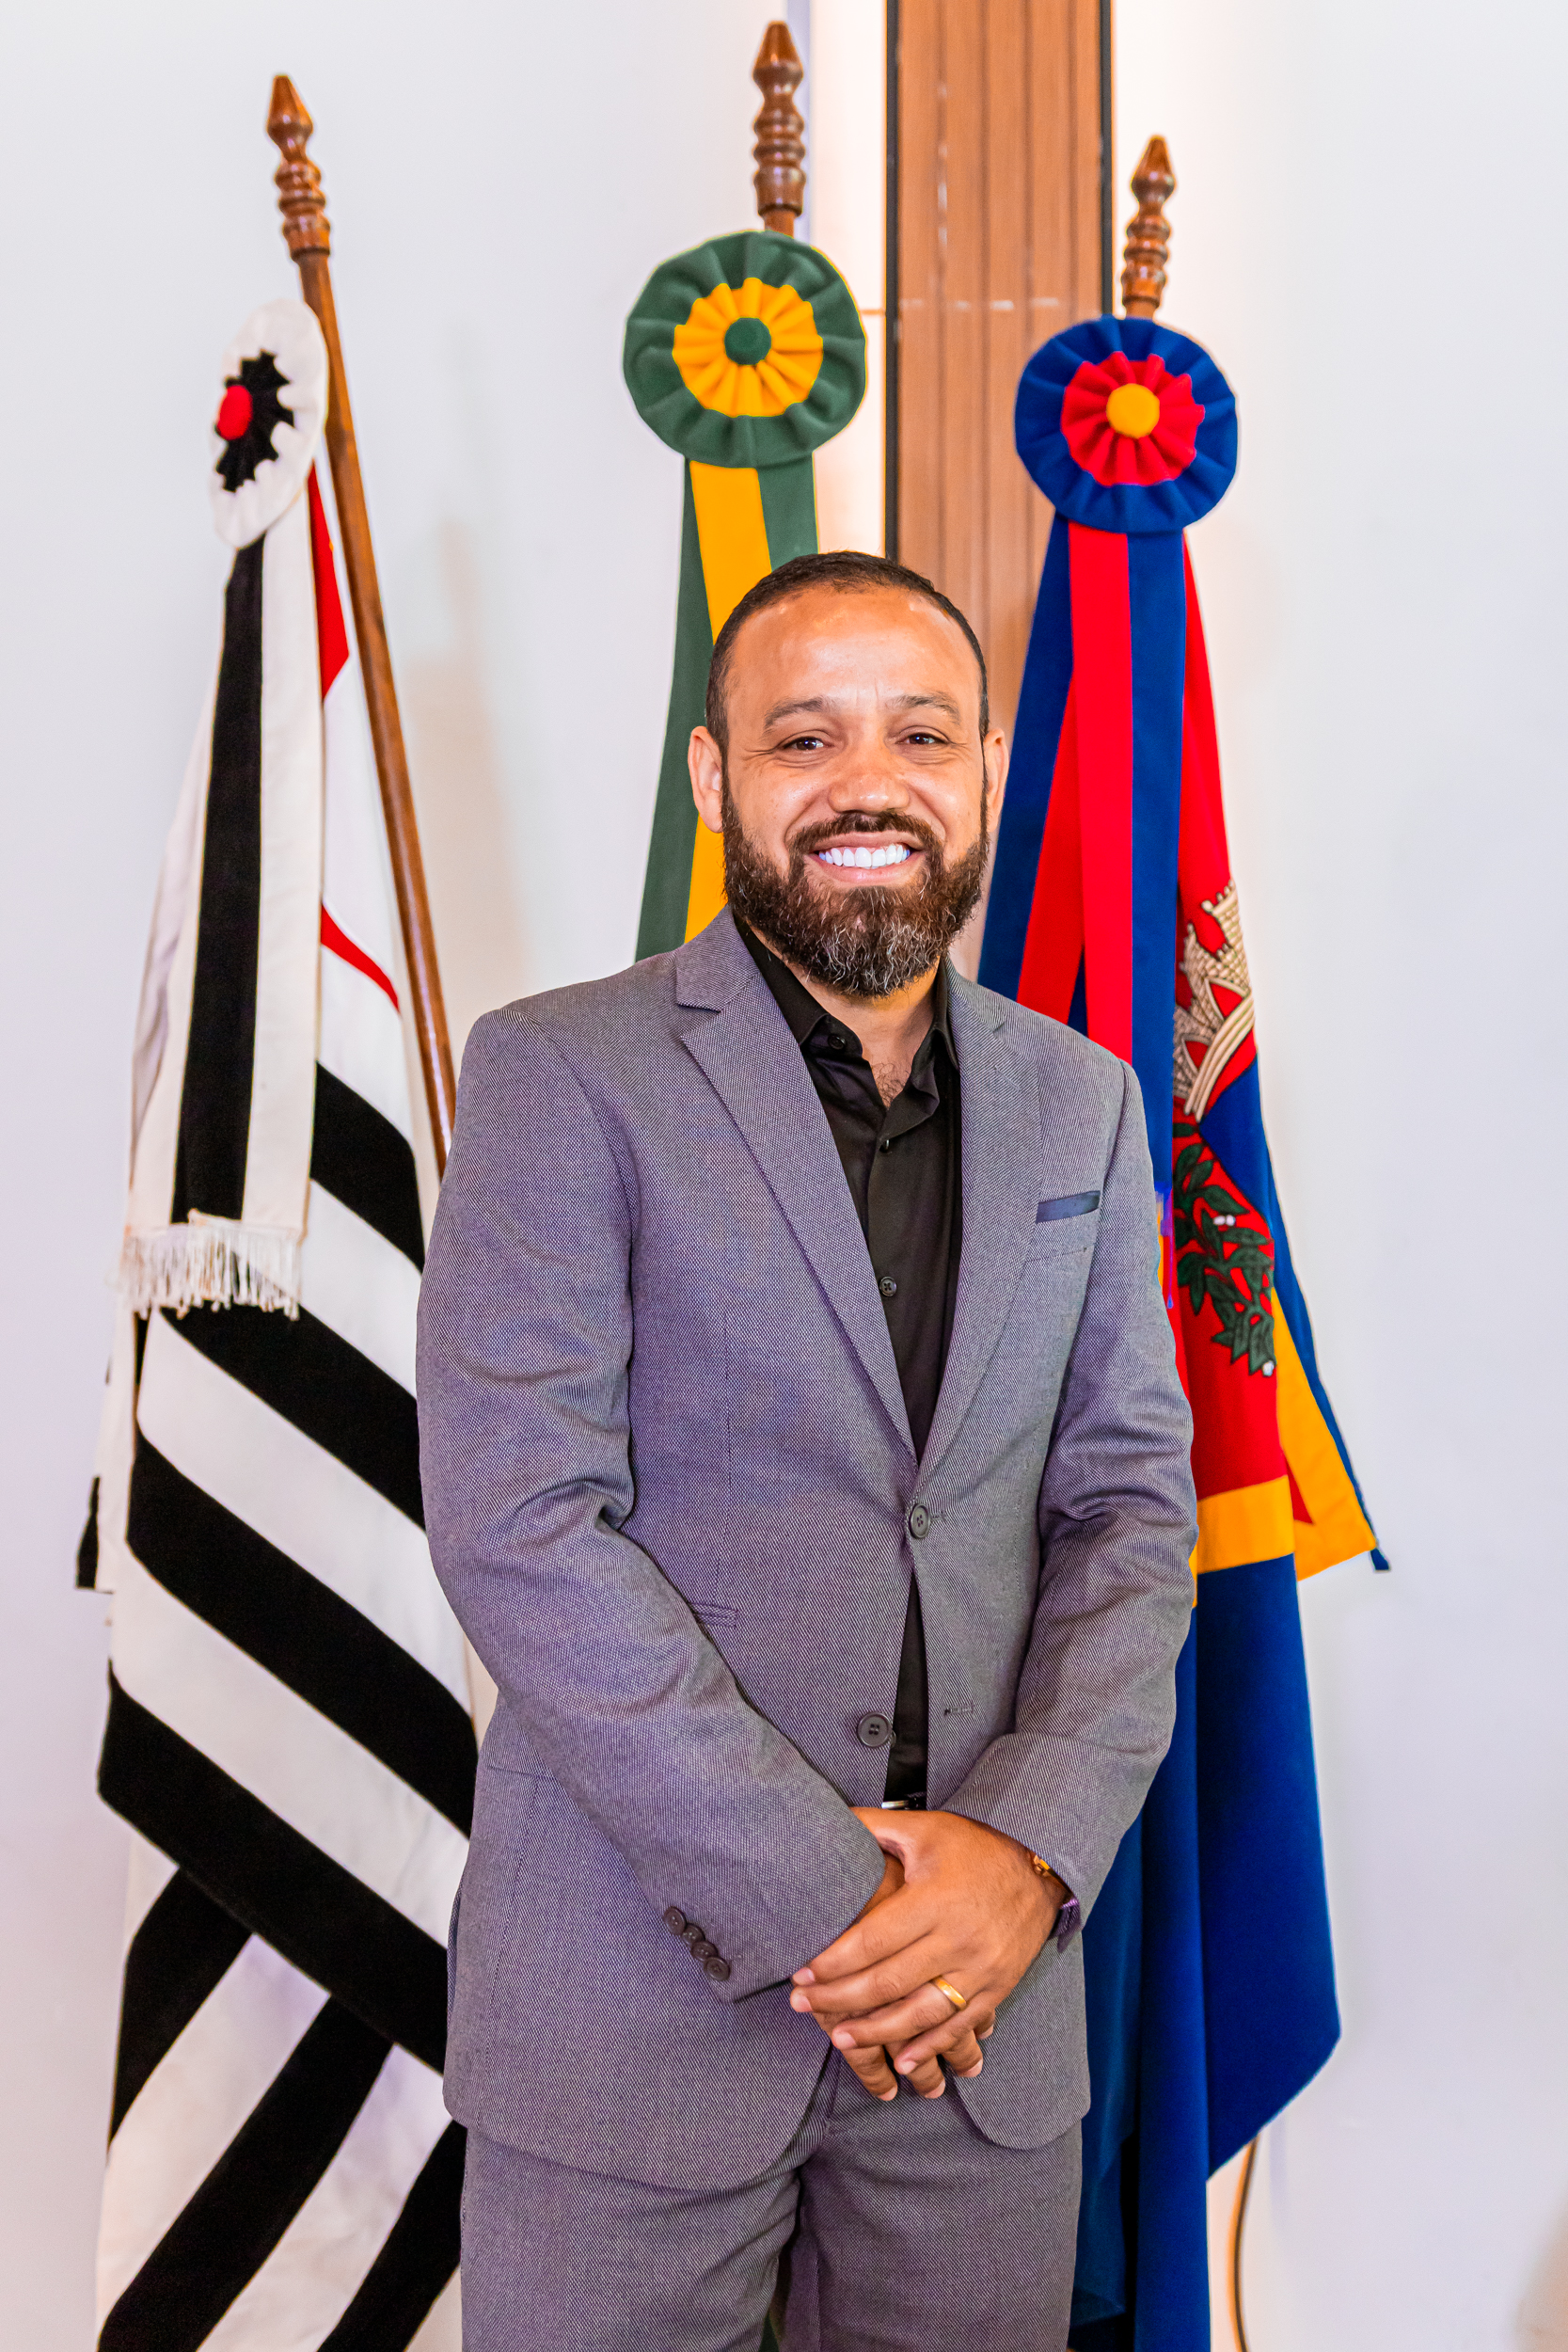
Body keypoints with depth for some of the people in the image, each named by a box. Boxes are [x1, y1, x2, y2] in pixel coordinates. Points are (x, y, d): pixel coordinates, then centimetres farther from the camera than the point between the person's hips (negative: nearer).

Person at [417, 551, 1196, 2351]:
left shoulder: (1081, 1107, 7)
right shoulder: (561, 1075, -7)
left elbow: (1132, 1503, 5)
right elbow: (515, 1527, -14)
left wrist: (1033, 1848, -10)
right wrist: (813, 1897, -16)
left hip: (988, 1989, 4)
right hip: (639, 1985, -3)